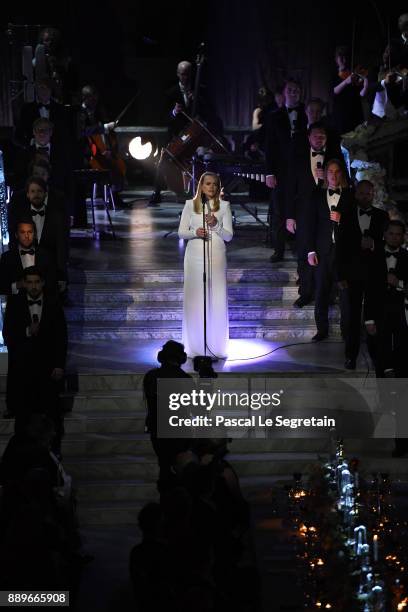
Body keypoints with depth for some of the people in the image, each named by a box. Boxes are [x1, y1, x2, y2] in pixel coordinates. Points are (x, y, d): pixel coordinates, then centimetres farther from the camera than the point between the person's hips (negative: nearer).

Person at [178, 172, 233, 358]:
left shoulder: (224, 205, 4)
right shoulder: (190, 205, 6)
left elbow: (229, 236, 2)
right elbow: (181, 232, 6)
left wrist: (216, 225, -16)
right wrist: (195, 233, -14)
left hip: (216, 256, 0)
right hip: (194, 257, 0)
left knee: (216, 300, -2)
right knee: (194, 299, 0)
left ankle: (217, 347, 6)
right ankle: (195, 347, 8)